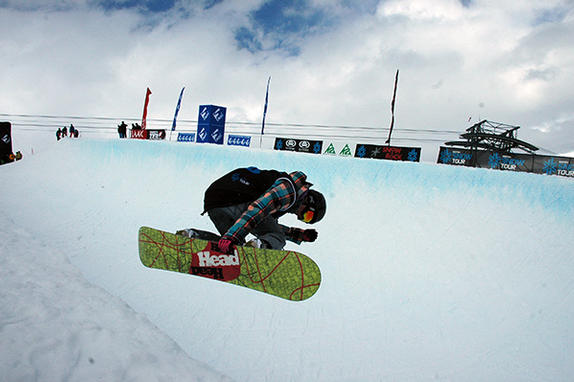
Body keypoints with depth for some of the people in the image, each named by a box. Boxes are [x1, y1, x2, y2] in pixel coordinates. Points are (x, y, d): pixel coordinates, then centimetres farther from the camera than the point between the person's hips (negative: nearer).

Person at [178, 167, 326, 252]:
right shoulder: (289, 188, -2)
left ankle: (190, 236, 5)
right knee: (277, 239, -3)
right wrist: (231, 237, -28)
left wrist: (301, 235, 30)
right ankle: (260, 246, -35)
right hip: (233, 199, -10)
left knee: (234, 245, 22)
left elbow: (271, 226, 34)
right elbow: (258, 207, -19)